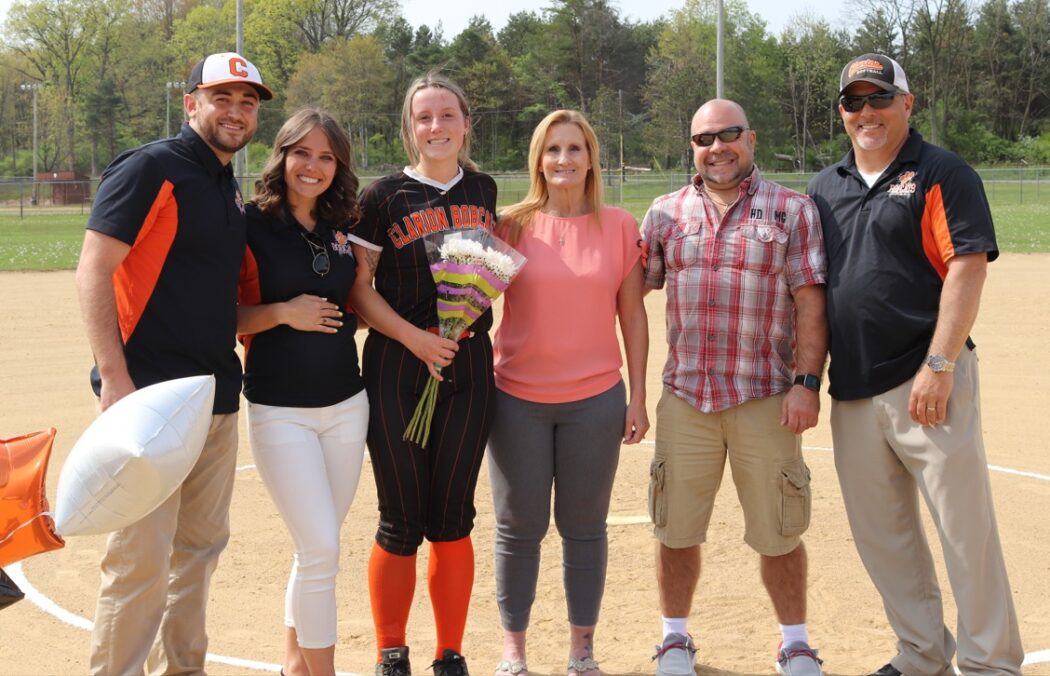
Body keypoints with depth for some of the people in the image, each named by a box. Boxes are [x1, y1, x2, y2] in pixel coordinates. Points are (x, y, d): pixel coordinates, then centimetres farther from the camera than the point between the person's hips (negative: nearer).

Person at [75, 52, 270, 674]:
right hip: (151, 394, -9)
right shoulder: (152, 169, -9)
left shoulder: (230, 189, 16)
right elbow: (93, 270, -15)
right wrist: (115, 377, -22)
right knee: (141, 557, -8)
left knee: (203, 543, 15)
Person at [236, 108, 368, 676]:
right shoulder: (251, 225, -7)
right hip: (279, 410, -5)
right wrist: (283, 313, -20)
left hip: (346, 405, 5)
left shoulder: (343, 229, 9)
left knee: (319, 546, 12)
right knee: (321, 548, -10)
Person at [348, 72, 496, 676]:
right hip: (397, 374, -3)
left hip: (469, 368, 3)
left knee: (453, 521, 8)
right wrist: (414, 336, -17)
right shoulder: (385, 196, -2)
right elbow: (358, 286, -5)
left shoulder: (484, 190, 10)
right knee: (402, 524, 1)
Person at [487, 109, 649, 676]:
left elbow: (632, 316, 5)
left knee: (584, 526, 7)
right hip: (518, 400, 0)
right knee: (519, 527, 5)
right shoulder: (512, 225, 1)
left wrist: (638, 397, 2)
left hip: (596, 399, 0)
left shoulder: (619, 227, 3)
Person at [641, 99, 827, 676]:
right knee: (676, 527, 7)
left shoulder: (791, 210, 1)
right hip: (684, 396, 2)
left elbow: (810, 302, -3)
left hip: (767, 397, -2)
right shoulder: (666, 212, 9)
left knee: (778, 532, 6)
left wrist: (807, 382, -11)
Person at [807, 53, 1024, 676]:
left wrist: (939, 366, -18)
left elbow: (968, 269, -11)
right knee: (880, 532, 11)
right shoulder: (826, 187, 16)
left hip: (926, 384, -6)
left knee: (965, 526, -4)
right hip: (852, 391, 7)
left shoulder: (942, 174, -2)